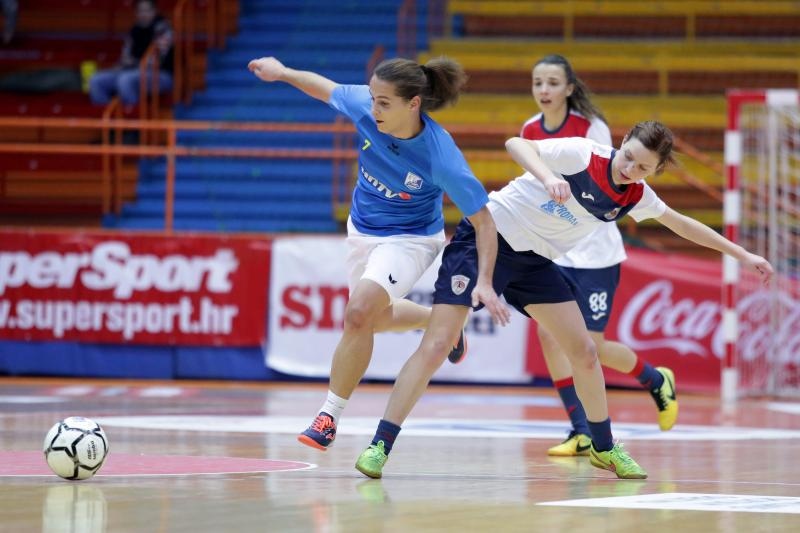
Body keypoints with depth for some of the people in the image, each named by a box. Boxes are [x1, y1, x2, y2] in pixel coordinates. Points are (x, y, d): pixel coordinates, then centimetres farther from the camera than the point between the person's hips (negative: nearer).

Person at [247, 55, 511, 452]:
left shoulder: (441, 158, -34)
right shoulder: (364, 107, -23)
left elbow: (483, 221, -26)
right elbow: (325, 88, 1)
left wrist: (484, 282, -34)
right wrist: (282, 73, -8)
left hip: (408, 240, -6)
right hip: (362, 230, 6)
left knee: (358, 314, -26)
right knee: (375, 318, 25)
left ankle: (329, 417, -13)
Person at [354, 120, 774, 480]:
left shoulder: (636, 196, 0)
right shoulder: (582, 154, -19)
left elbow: (682, 224, 18)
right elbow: (516, 144, -30)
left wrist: (742, 254, 21)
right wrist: (548, 177, -49)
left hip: (534, 262, 6)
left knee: (584, 352, 5)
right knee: (435, 345, -16)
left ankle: (604, 447, 26)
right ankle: (379, 446, -13)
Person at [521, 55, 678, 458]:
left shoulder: (592, 127, -13)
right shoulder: (530, 132, 1)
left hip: (595, 251, -4)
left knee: (592, 345, -2)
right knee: (548, 332, -13)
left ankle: (657, 380, 30)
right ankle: (582, 432, -5)